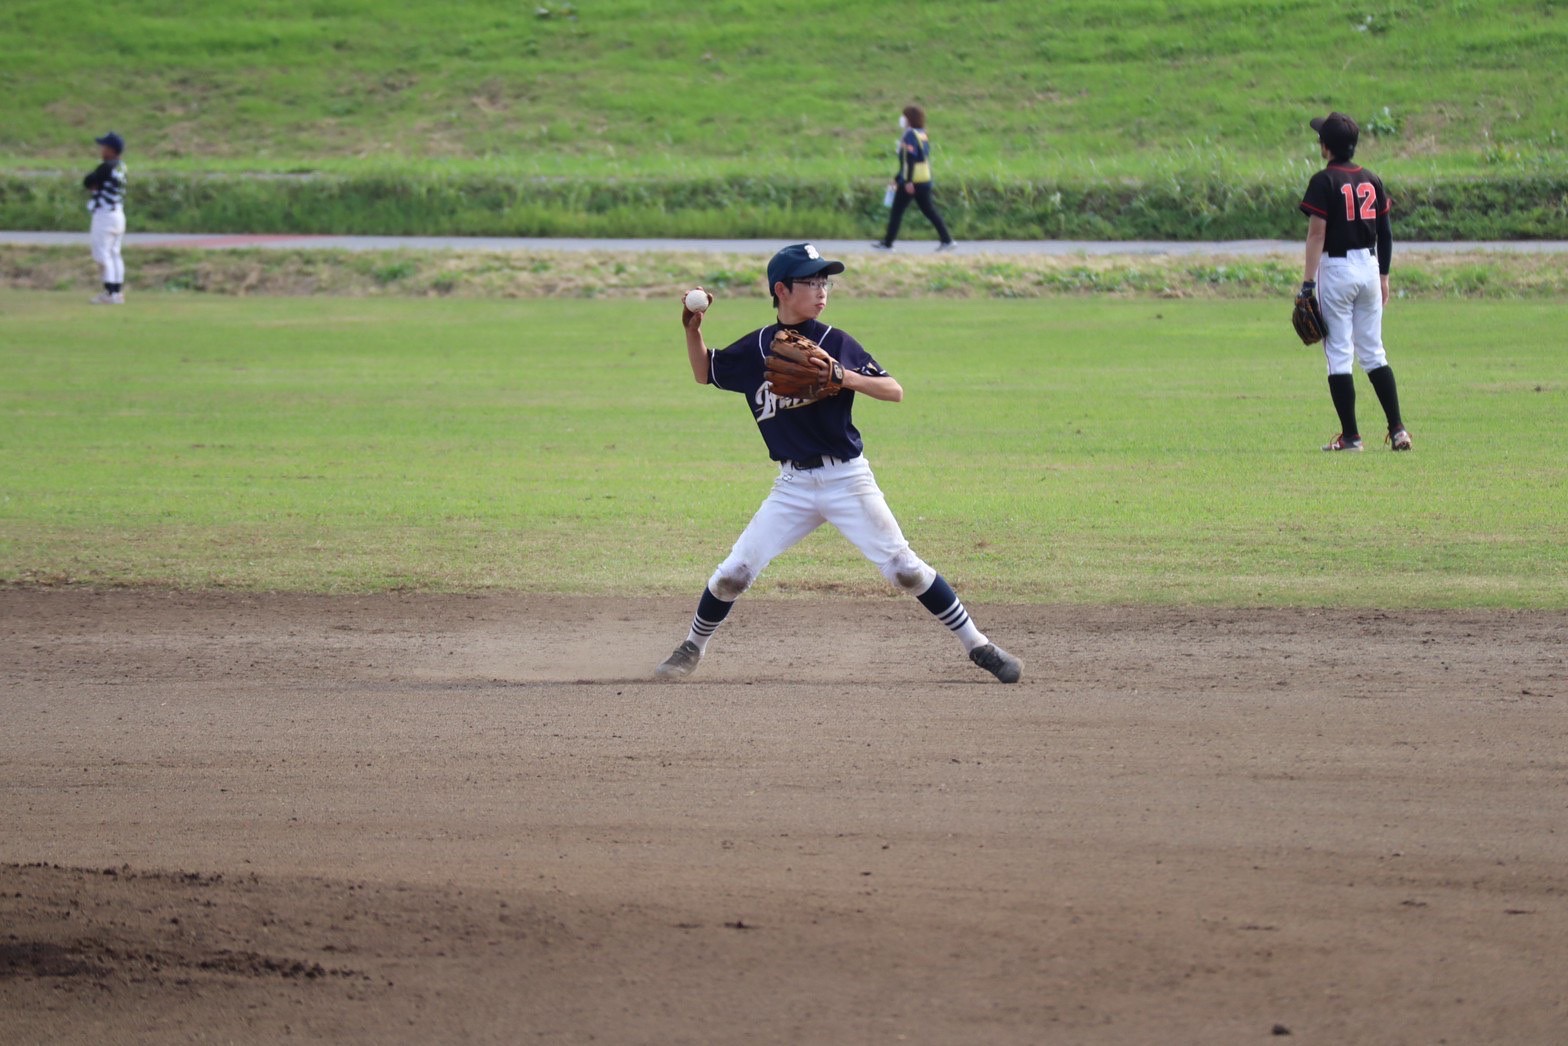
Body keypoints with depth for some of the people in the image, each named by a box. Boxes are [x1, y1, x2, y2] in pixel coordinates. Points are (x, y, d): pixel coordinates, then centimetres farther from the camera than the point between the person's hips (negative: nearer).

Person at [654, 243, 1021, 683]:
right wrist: (693, 330, 2)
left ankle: (978, 646, 1)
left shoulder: (836, 343, -4)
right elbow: (705, 374, 19)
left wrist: (845, 378, -23)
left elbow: (894, 391, -6)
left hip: (847, 479, -2)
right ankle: (693, 647, 21)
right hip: (793, 486, 2)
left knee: (905, 568, -7)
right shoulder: (755, 349, 4)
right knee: (733, 573, -2)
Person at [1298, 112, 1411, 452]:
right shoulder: (1371, 180, 8)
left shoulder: (1324, 181, -11)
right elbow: (1386, 233, 10)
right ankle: (1397, 428, 5)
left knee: (1339, 354, -1)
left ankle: (1350, 435, -1)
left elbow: (1317, 234, -15)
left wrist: (1308, 281, -14)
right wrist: (1383, 276, 18)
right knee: (1374, 353, 12)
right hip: (1369, 267, 6)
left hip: (1336, 269, -6)